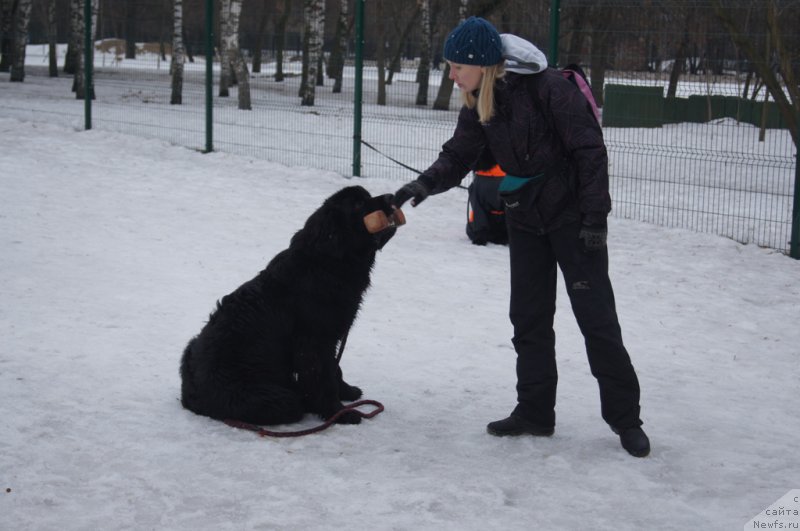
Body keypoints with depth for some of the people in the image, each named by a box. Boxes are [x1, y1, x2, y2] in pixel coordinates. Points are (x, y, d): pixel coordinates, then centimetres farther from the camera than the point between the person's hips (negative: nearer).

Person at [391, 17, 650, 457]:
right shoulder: (478, 104, -1)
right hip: (525, 219, 7)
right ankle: (535, 412, 19)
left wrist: (594, 217, -20)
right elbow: (457, 156, 1)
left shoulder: (548, 89, -22)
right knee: (529, 317, 8)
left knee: (595, 314, -3)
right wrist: (425, 183, -18)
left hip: (572, 216, -7)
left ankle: (624, 416, 8)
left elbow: (590, 152, -19)